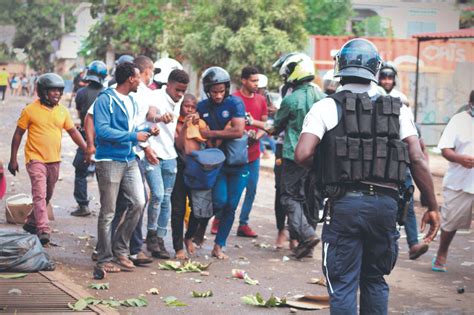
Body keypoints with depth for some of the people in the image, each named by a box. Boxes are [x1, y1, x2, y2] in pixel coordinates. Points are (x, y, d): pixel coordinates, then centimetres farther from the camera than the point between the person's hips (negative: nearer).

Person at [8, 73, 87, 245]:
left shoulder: (62, 111, 5)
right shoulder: (30, 110, -7)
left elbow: (73, 131, 11)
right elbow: (18, 134, -1)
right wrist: (13, 159, -2)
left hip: (54, 160, 6)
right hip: (35, 159, -5)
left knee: (47, 195, 15)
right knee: (40, 194, -16)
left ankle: (31, 222, 33)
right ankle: (43, 230, -20)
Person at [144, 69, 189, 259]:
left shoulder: (178, 102, 11)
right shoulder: (157, 97, -13)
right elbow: (150, 114, -36)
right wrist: (159, 118, -58)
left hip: (169, 156, 7)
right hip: (153, 153, -7)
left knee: (166, 199, 7)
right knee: (158, 194, -17)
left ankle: (159, 239, 13)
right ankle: (151, 234, -1)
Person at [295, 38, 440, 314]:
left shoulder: (326, 107, -2)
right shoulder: (397, 109, 6)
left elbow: (303, 155, -13)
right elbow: (418, 160, -1)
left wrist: (324, 167, 9)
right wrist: (433, 207, 4)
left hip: (345, 203, -3)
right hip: (386, 204, 3)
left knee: (343, 284, 3)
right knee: (375, 281, 18)